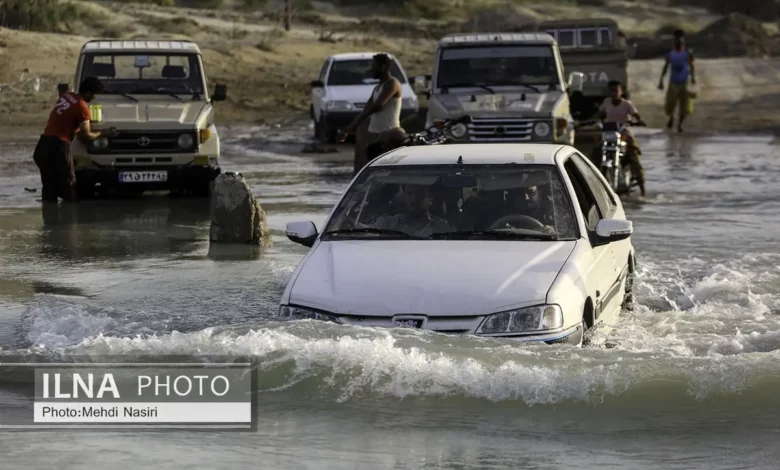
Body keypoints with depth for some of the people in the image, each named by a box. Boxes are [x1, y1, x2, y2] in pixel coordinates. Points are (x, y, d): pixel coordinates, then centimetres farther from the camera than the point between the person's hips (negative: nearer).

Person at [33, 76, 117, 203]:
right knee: (68, 188, 0)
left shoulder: (66, 96, 12)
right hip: (58, 146, -8)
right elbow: (86, 136, -5)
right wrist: (103, 133, 10)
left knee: (49, 189, 12)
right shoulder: (82, 107, -11)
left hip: (43, 145, 8)